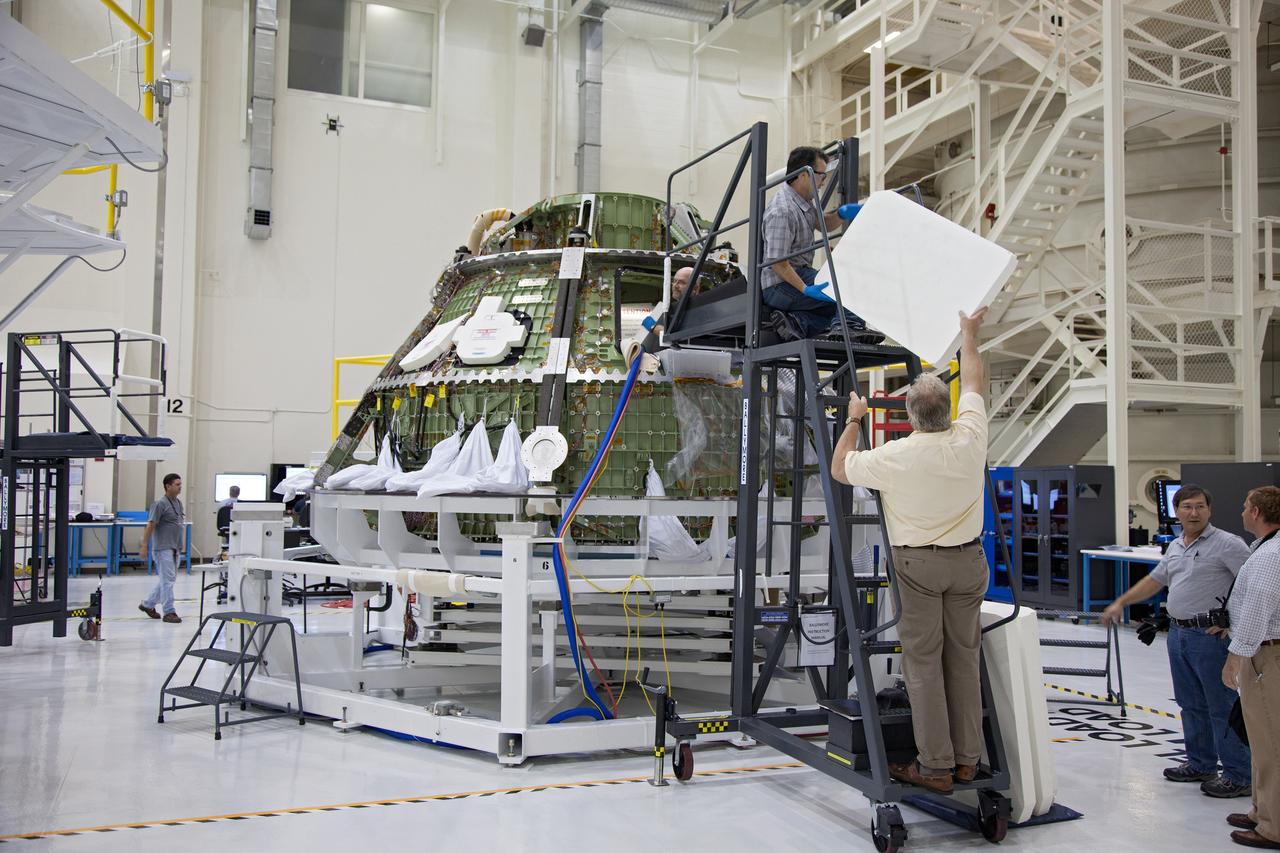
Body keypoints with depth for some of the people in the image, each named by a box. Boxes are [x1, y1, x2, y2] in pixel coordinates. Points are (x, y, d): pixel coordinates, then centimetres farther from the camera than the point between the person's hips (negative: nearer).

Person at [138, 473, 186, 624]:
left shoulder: (178, 502, 12)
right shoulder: (160, 504, -13)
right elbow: (150, 525, -15)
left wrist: (182, 543, 19)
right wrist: (144, 545, -18)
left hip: (175, 548, 9)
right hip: (163, 548, -9)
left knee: (168, 578, 14)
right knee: (167, 579, -7)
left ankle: (148, 604, 27)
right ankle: (169, 612, -2)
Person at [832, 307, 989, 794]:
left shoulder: (895, 456, -17)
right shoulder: (970, 439, -9)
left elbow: (840, 469, 2)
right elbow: (973, 382, 10)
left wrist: (853, 419, 14)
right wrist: (968, 334, 26)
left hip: (917, 563, -4)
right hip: (968, 559, 4)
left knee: (923, 661, 1)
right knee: (964, 657, 10)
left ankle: (936, 767, 2)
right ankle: (967, 759, 18)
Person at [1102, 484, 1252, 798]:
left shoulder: (1227, 544, -9)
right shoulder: (1175, 547, 15)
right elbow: (1154, 580, 25)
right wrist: (1121, 602, 22)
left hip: (1209, 635, -8)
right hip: (1178, 632, 8)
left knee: (1222, 708, -4)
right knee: (1191, 705, 15)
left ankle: (1239, 776, 3)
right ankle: (1201, 765, 26)